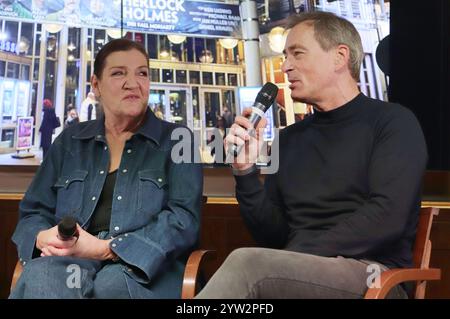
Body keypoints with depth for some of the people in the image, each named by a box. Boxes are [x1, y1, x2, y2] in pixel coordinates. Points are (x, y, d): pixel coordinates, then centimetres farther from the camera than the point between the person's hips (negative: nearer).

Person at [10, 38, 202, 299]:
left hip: (147, 268, -2)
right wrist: (43, 237, -8)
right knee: (41, 274, -34)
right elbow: (34, 212, 20)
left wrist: (105, 248, -16)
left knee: (112, 282, -39)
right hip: (74, 260, 3)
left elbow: (183, 219, -4)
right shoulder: (70, 141, 20)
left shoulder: (177, 140, 10)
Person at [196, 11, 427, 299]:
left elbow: (388, 216, -13)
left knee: (247, 264, -32)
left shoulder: (393, 122, 2)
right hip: (295, 274, 5)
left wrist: (297, 259, -18)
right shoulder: (291, 138, 18)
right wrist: (246, 171, -2)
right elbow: (272, 235, 14)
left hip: (370, 275, -4)